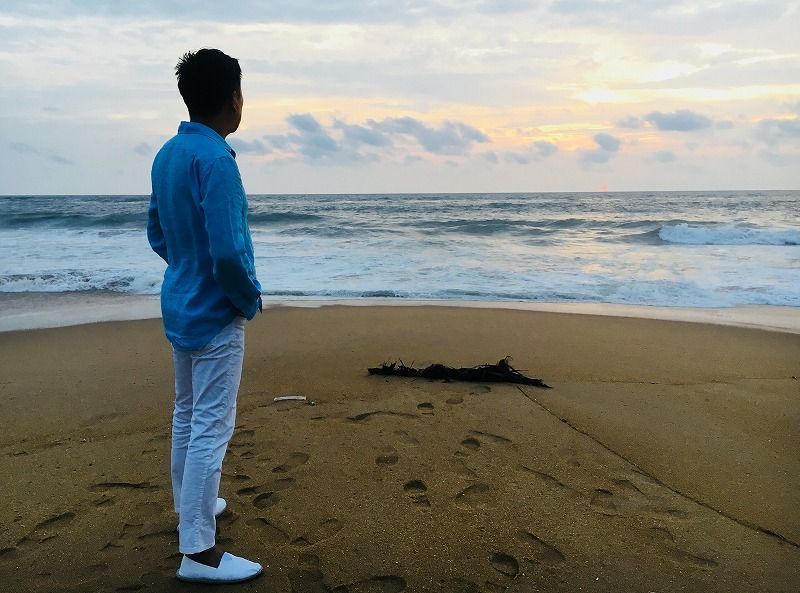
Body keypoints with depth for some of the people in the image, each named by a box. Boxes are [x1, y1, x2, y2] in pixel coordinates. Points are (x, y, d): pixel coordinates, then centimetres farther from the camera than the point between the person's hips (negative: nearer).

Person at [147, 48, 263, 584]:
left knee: (188, 415, 21)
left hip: (179, 307, 9)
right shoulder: (215, 160, -21)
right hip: (215, 315, -9)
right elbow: (229, 253, -27)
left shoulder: (167, 155, 7)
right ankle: (199, 551, 9)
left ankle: (190, 507, 39)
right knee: (211, 428, -1)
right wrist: (251, 299, -10)